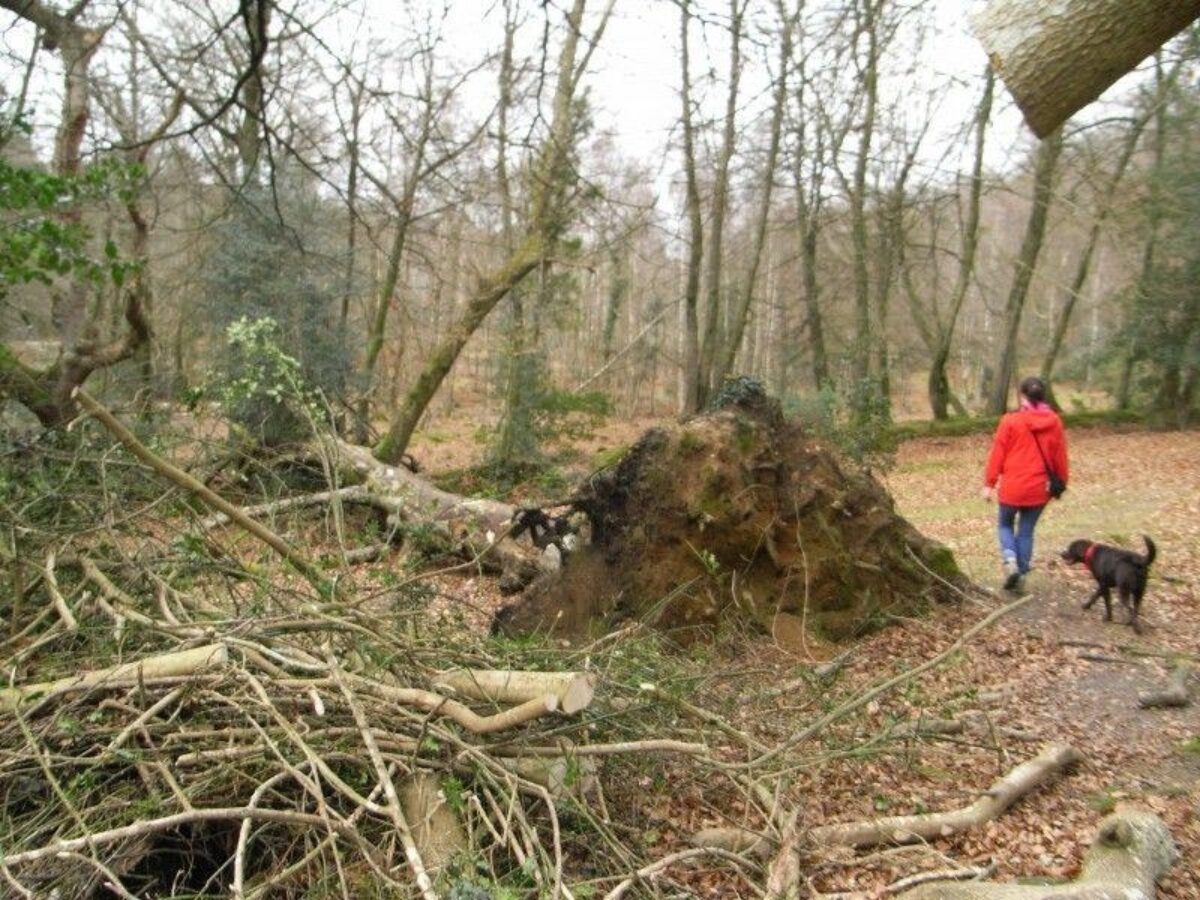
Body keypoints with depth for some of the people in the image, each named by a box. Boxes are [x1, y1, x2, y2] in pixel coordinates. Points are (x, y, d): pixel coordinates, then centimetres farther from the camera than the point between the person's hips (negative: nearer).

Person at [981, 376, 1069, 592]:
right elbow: (1060, 457, 7)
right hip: (1039, 489, 3)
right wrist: (1061, 483, 19)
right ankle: (1021, 574, 18)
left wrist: (989, 483, 0)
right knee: (1026, 531, 15)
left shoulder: (1011, 421, -10)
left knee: (1005, 525, 18)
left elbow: (997, 454, -7)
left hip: (1012, 487, -3)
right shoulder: (1054, 422, 0)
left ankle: (1010, 561, -4)